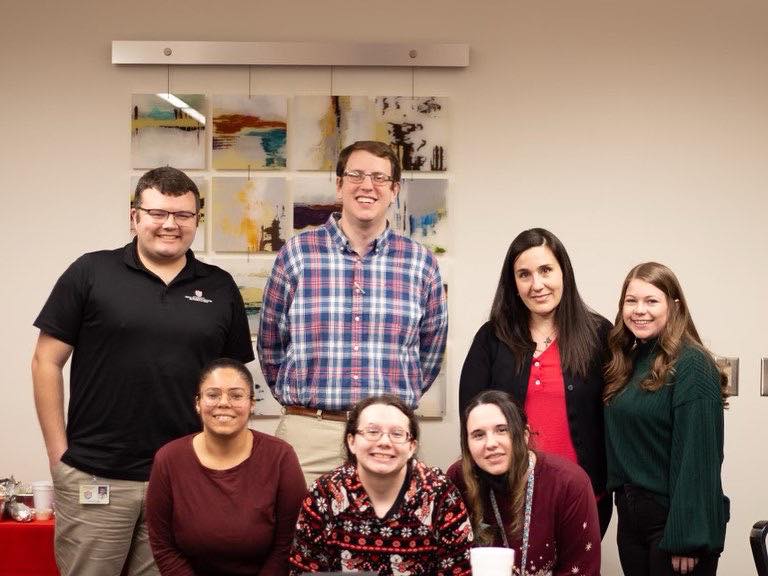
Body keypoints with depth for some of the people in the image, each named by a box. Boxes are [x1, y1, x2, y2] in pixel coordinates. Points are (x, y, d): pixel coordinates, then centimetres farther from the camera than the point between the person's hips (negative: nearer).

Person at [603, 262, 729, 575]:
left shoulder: (691, 366, -14)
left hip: (672, 518, -7)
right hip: (630, 514, 7)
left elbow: (697, 456, -19)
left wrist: (687, 537, -21)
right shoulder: (627, 362, 9)